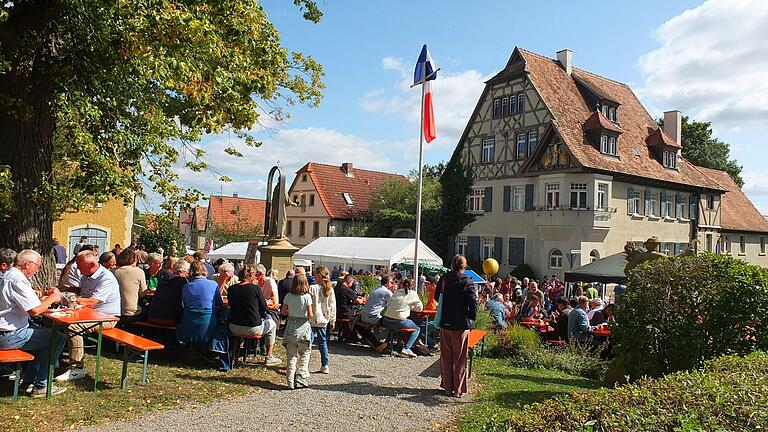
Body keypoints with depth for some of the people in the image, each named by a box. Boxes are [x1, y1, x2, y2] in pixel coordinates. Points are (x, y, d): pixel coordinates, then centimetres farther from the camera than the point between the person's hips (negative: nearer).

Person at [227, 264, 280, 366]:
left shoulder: (231, 289, -2)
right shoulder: (255, 288, -13)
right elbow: (264, 308, -3)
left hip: (234, 328, 5)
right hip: (252, 328, -5)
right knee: (272, 324, 23)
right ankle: (269, 357, 22)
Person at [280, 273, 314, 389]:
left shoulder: (289, 296, -1)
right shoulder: (307, 297, -10)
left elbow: (283, 311, 5)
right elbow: (310, 315, -13)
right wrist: (312, 315, 9)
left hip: (291, 327, 3)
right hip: (303, 327, -3)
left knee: (291, 356, 9)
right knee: (304, 354, 11)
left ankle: (291, 382, 9)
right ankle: (302, 377, 0)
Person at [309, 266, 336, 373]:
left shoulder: (312, 288, -14)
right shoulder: (330, 290, 1)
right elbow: (332, 306, 6)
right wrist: (332, 320, 14)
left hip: (312, 320, -5)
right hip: (323, 320, 5)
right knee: (323, 342, 16)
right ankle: (325, 366, 21)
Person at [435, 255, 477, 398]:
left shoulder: (444, 279, 0)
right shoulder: (467, 282, -12)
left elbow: (437, 297, 11)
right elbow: (473, 302, -16)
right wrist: (472, 317, -2)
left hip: (445, 323, 3)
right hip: (461, 324, -3)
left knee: (446, 356, 13)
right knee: (459, 358, 7)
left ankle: (447, 387, 20)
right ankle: (459, 389, 11)